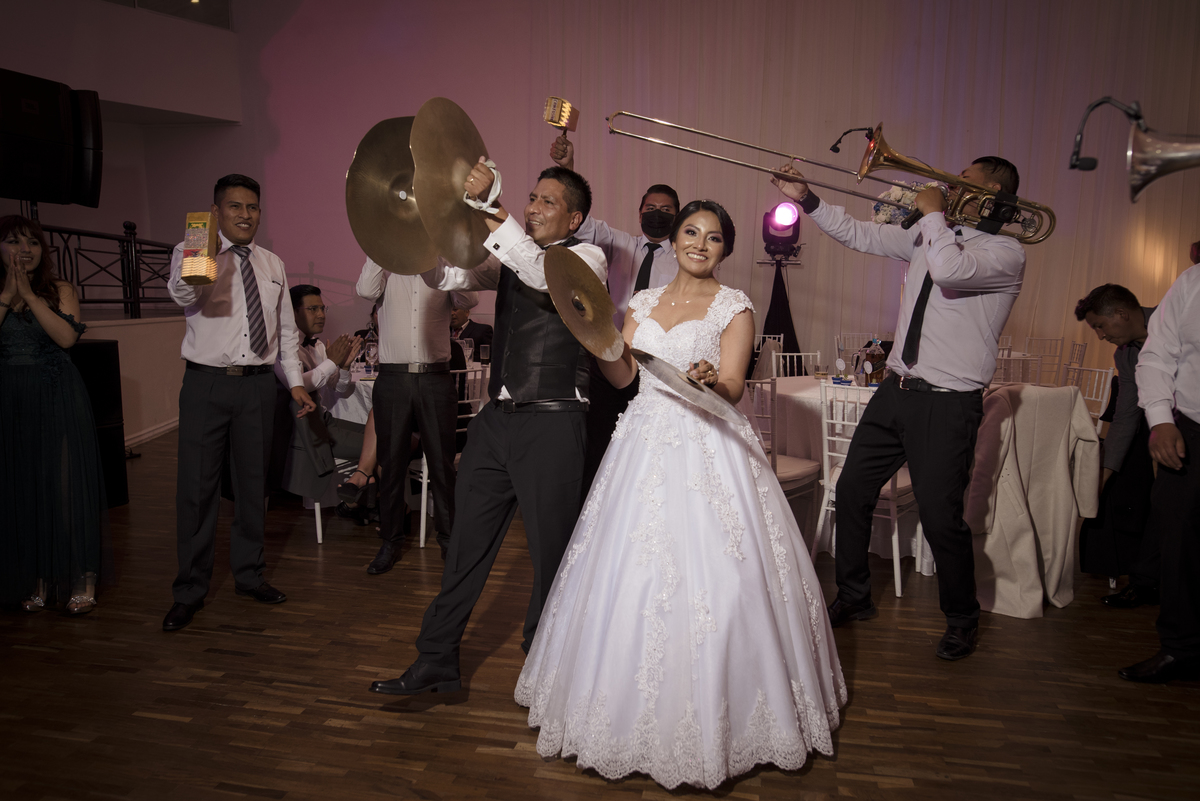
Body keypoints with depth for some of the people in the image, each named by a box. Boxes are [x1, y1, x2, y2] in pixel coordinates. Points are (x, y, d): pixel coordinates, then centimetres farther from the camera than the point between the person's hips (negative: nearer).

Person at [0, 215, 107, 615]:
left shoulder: (60, 290, 5)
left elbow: (66, 336, -11)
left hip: (59, 400, -2)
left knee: (66, 484, -5)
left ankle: (81, 578, -1)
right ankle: (35, 579, 14)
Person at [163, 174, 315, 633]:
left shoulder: (272, 264, 12)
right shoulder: (193, 252, -2)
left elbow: (286, 328, 17)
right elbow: (181, 294, -24)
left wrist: (295, 381, 10)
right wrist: (189, 272, -47)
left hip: (258, 385, 4)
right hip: (207, 384, -4)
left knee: (253, 483, 12)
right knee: (197, 487, 0)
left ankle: (249, 575, 28)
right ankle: (190, 591, 14)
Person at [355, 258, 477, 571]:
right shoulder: (386, 273, 10)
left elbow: (470, 299, -9)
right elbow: (366, 290, -11)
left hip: (436, 380, 0)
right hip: (392, 379, 1)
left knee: (442, 463, 6)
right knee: (392, 463, 7)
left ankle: (448, 537, 19)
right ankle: (391, 540, 19)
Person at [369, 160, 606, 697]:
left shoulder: (586, 257, -1)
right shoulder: (509, 257, 17)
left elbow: (545, 276, -22)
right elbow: (447, 276, 8)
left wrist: (490, 209, -28)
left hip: (552, 424, -5)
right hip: (496, 418, 6)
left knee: (550, 552, 4)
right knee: (467, 543, 10)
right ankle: (436, 663, 21)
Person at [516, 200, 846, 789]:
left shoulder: (734, 306, 1)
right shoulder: (644, 302, 14)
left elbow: (733, 387, -8)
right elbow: (621, 376, 7)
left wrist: (711, 380, -30)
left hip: (707, 452, -4)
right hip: (645, 447, 4)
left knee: (710, 577, -7)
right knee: (630, 576, 6)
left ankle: (712, 718, 11)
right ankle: (635, 713, 24)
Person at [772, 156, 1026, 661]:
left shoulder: (1006, 252, -10)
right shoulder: (927, 236, 13)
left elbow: (950, 270, -30)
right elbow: (859, 235, 15)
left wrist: (934, 212, -14)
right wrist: (806, 199, 6)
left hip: (948, 404, -7)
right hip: (897, 390, 7)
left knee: (941, 517, -3)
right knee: (853, 491, 11)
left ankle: (962, 620, 24)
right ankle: (853, 598, 31)